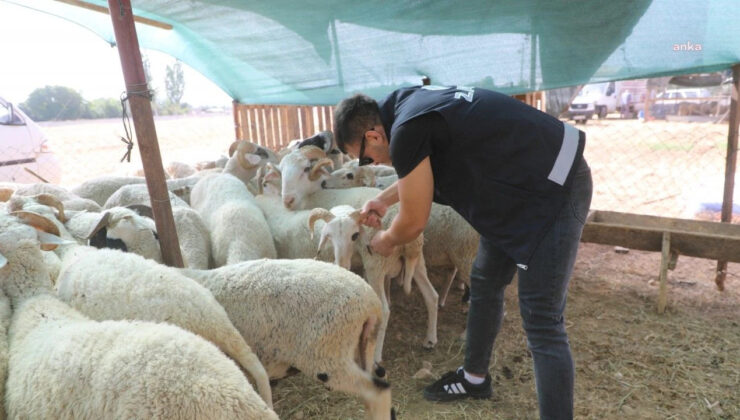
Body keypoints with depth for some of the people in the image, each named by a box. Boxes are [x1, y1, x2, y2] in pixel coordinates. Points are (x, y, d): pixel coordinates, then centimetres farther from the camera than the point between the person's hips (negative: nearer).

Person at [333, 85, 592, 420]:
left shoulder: (407, 130, -24)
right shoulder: (409, 103, 5)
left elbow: (413, 223, -13)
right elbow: (423, 168, 25)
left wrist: (385, 242, 8)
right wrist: (383, 199, 22)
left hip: (554, 188, -10)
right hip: (525, 185, 10)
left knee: (541, 323, -7)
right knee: (484, 283, 18)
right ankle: (475, 378, 37)